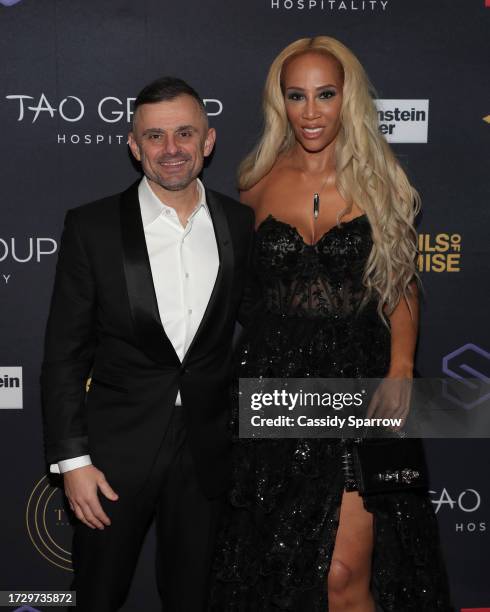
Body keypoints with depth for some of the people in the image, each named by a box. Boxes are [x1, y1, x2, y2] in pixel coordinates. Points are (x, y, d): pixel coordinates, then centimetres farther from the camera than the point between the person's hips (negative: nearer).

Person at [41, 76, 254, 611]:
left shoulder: (242, 225, 0)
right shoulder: (91, 226, -7)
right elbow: (63, 354, -6)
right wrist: (72, 460, -9)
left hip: (207, 451, 2)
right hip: (116, 451, -1)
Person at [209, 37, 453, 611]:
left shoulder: (380, 182, 1)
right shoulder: (260, 182, 4)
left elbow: (402, 286, 6)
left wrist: (401, 368, -9)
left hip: (357, 382, -2)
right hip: (270, 381, 2)